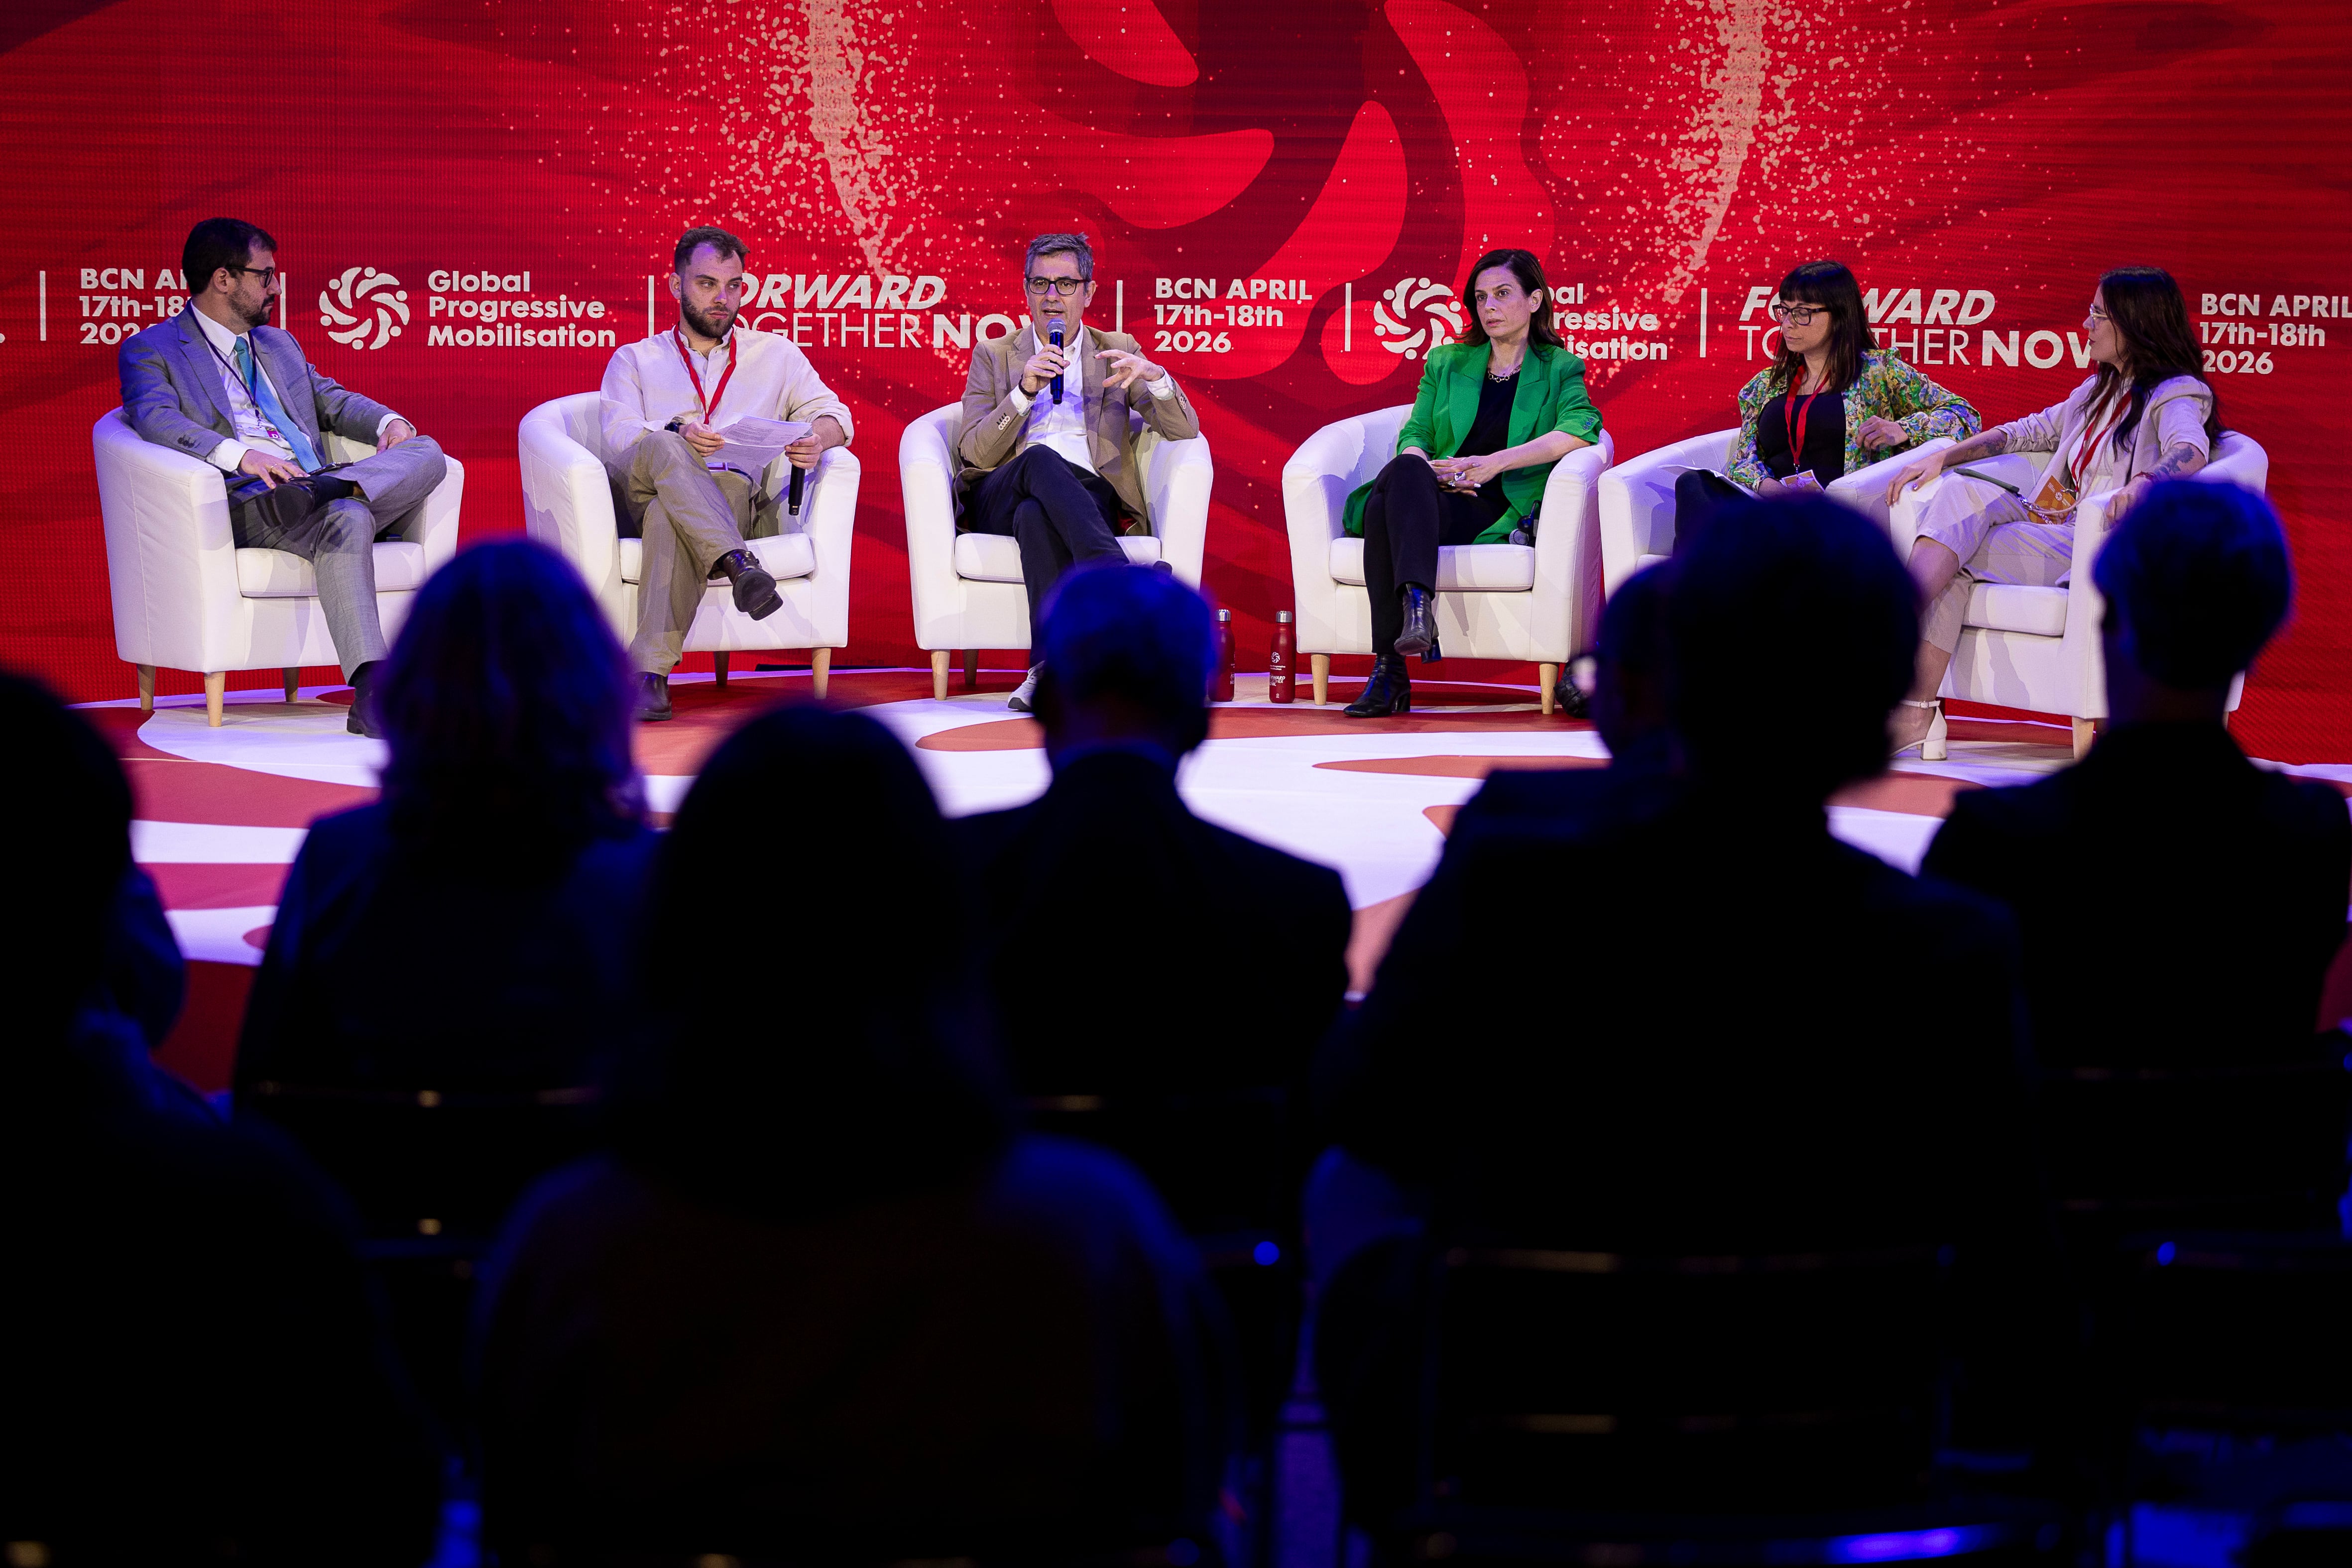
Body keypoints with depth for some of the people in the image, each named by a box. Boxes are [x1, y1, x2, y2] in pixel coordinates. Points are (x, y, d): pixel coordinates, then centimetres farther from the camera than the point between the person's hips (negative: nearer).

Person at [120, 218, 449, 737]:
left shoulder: (279, 344, 31)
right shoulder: (151, 349, 7)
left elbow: (332, 401, 33)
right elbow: (155, 419, -11)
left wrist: (388, 422, 7)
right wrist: (239, 456, -28)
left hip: (309, 481, 7)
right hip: (245, 505, -7)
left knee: (428, 453, -17)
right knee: (346, 520, -38)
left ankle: (328, 489, -44)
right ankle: (371, 691, -52)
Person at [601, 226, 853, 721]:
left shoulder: (776, 354, 27)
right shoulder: (635, 359, 24)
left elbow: (835, 414, 15)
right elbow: (617, 434, 4)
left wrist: (817, 437, -12)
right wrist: (676, 433, -19)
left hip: (740, 498, 0)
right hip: (644, 490, 0)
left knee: (668, 514, -38)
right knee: (661, 450, -37)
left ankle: (650, 667, -51)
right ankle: (738, 565, -56)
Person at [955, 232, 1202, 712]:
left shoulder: (1118, 351, 21)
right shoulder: (993, 356, 20)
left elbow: (1185, 431, 9)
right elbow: (974, 454, 6)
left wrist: (1154, 376, -10)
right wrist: (1023, 393, -8)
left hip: (1089, 497, 0)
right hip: (1001, 501, 0)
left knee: (1037, 516, -39)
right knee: (1041, 459, -38)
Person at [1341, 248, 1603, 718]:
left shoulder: (1559, 369, 15)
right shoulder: (1445, 363, 26)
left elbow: (1581, 429, -6)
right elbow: (1413, 436, 17)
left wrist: (1495, 462, -15)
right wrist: (1426, 468, -9)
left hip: (1496, 514, -3)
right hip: (1428, 500, 3)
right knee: (1402, 473, -37)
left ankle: (1390, 670, -49)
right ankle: (1416, 603, -55)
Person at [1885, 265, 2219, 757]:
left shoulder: (2178, 395, -3)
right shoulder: (2100, 391, 25)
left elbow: (2191, 450, -24)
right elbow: (2031, 431, 30)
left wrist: (2146, 481, -47)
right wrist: (1942, 457, 17)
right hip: (2053, 526, 7)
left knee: (1954, 558, -23)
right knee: (1960, 491, -19)